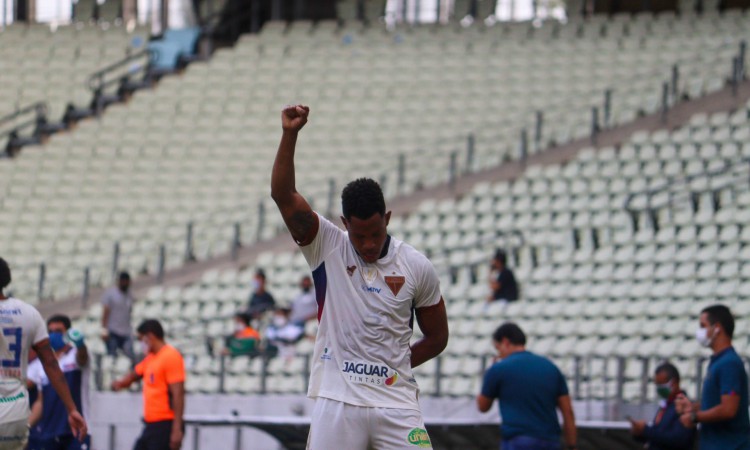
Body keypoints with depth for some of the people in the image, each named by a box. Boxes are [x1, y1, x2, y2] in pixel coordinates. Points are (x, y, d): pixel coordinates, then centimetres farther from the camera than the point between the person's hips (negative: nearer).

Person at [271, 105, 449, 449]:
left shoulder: (417, 267, 2)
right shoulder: (327, 248, 1)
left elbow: (437, 336, 13)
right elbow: (283, 195, -11)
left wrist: (394, 367, 4)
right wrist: (290, 134, -21)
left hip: (396, 405, 0)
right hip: (336, 404, 0)